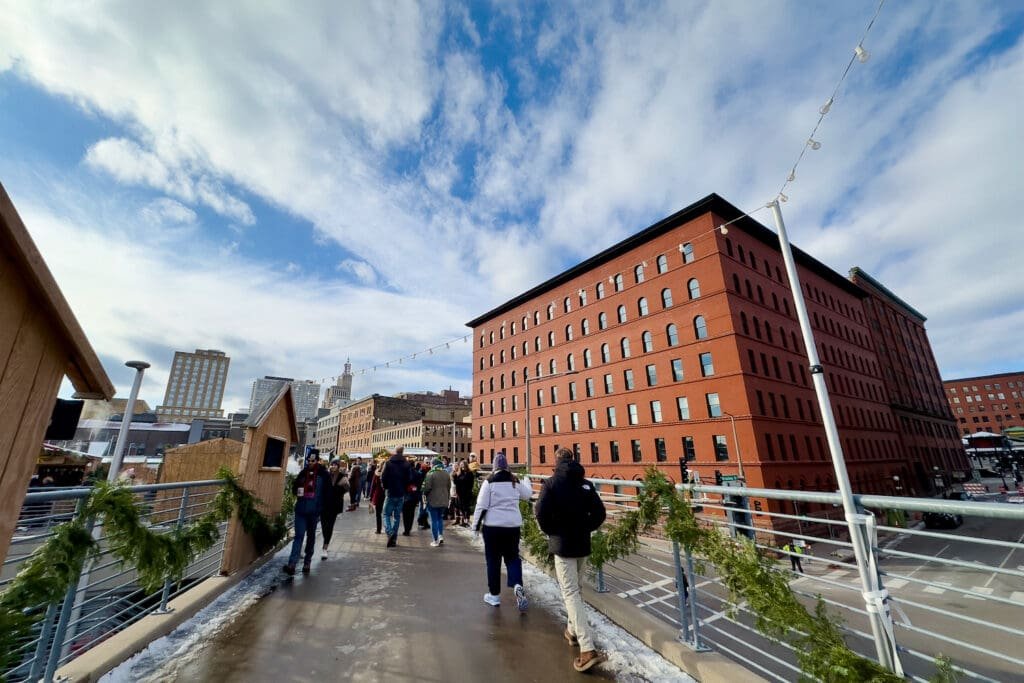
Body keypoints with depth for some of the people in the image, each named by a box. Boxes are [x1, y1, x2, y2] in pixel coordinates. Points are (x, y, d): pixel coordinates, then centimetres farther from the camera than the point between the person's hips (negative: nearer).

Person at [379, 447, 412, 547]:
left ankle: (390, 532, -13)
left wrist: (385, 487, 8)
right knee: (397, 516, 11)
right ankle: (394, 539, 13)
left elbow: (383, 477, -8)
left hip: (390, 493, -2)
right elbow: (409, 479, -4)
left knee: (387, 514, 10)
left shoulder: (388, 463, -7)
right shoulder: (406, 464, -3)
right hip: (401, 494, 2)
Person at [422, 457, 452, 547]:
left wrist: (424, 494, 4)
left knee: (434, 520, 5)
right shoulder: (446, 474, 5)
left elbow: (427, 487, -16)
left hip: (433, 500, -5)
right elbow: (449, 487, 8)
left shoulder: (431, 473, -14)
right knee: (439, 518, 22)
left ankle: (436, 541, 9)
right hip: (444, 500, 5)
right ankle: (441, 536, 15)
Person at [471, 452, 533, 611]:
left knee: (493, 560, 12)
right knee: (512, 556, 15)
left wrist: (476, 525, 0)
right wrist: (526, 481, 39)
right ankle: (518, 585, -7)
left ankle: (494, 595, 21)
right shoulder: (515, 481, 2)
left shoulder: (489, 481, -9)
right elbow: (527, 495, 20)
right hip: (513, 524, 3)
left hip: (493, 525, -3)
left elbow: (482, 505, -10)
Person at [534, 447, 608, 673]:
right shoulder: (586, 484, 1)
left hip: (562, 544, -5)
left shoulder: (551, 483, -11)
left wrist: (551, 532, -4)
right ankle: (573, 630, 38)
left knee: (570, 593, -1)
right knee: (575, 588, 24)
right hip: (582, 543, 5)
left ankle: (588, 649, -8)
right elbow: (599, 513, -1)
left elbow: (542, 512, -20)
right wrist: (584, 529, 9)